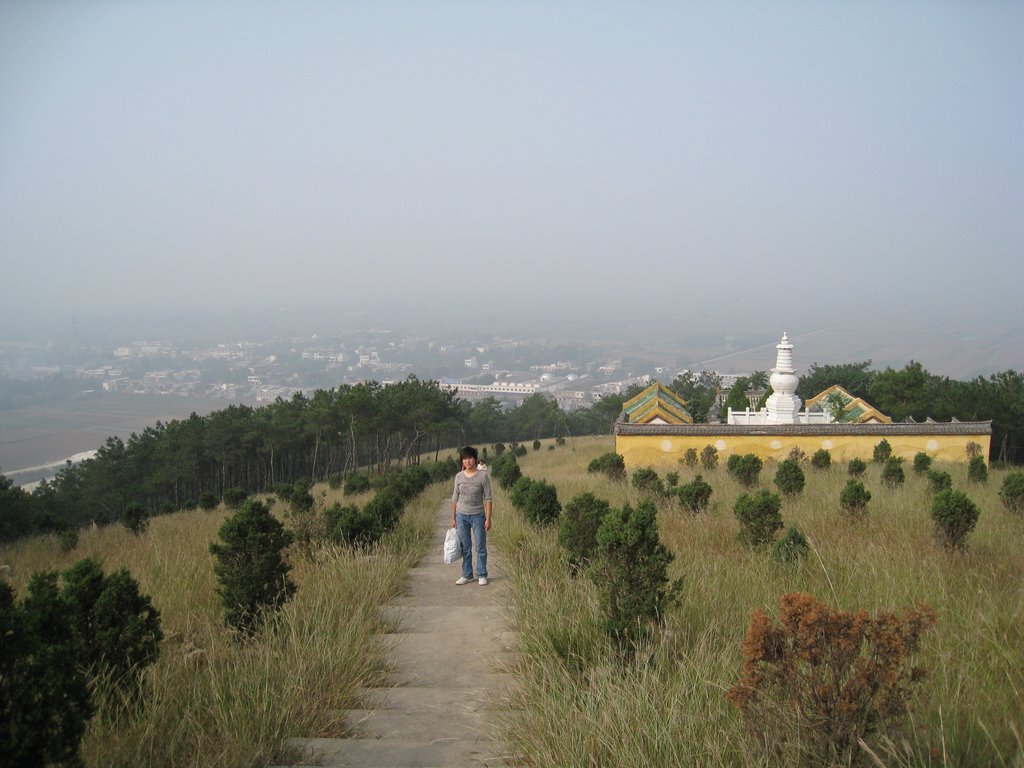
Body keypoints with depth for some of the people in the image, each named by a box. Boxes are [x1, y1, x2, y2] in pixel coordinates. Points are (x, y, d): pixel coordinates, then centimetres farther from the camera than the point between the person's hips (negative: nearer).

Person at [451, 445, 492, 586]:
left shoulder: (483, 476, -9)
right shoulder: (459, 477, 1)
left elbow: (488, 499, -8)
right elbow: (455, 498, 8)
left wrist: (488, 519, -11)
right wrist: (453, 518, 8)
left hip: (477, 515, -3)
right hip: (462, 515, 3)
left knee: (481, 547, 2)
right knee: (465, 547, 9)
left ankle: (482, 575, 12)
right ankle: (467, 575, 18)